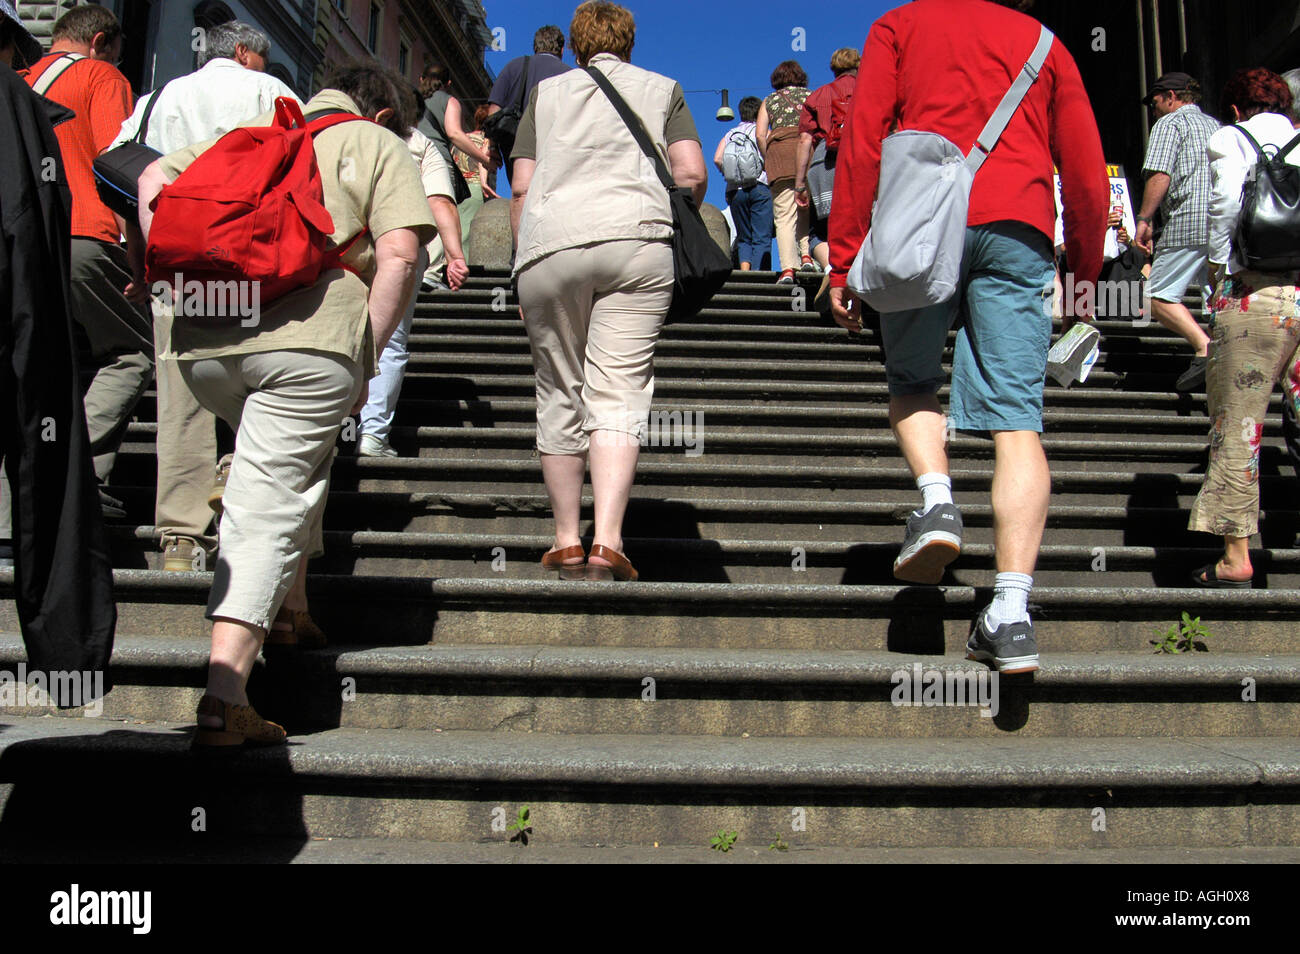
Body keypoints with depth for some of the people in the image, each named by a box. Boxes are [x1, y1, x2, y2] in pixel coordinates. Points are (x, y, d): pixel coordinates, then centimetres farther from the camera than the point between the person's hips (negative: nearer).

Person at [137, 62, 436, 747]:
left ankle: (291, 606, 29)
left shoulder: (251, 132, 29)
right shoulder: (380, 145, 16)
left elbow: (155, 178, 17)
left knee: (296, 460, 30)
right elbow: (399, 255, 0)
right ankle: (224, 701, -12)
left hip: (204, 340, 5)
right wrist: (366, 357, 0)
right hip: (310, 339, -5)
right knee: (265, 508, -5)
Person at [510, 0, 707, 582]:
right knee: (619, 393, -6)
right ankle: (608, 541, -21)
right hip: (636, 237, -1)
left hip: (549, 242, 1)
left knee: (560, 396, 8)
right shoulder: (661, 89, 22)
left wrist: (525, 263, 21)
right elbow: (692, 175, 9)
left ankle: (566, 541, 12)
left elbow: (521, 189, 15)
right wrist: (672, 225, 26)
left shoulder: (546, 93, 24)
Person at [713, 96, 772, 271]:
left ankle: (744, 272, -7)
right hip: (759, 186, -3)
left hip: (735, 189, 4)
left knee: (744, 237, 12)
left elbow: (717, 158, 3)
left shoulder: (730, 133, 18)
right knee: (762, 238, -6)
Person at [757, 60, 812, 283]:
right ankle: (807, 255, -10)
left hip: (780, 148, 0)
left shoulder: (769, 101, 22)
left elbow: (760, 134, 7)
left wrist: (768, 160, 14)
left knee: (784, 215, -6)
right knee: (807, 209, 10)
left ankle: (788, 268, -19)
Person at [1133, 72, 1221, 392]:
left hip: (1190, 222, -8)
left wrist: (1144, 219, -6)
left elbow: (1160, 176, -10)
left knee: (1160, 296, -5)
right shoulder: (1217, 126, 26)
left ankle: (1206, 348, -23)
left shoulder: (1170, 122, 3)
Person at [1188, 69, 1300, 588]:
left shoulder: (1230, 139, 8)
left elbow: (1226, 201, -8)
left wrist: (1218, 266, 2)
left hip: (1255, 294, -4)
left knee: (1238, 423, 2)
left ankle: (1236, 554, 4)